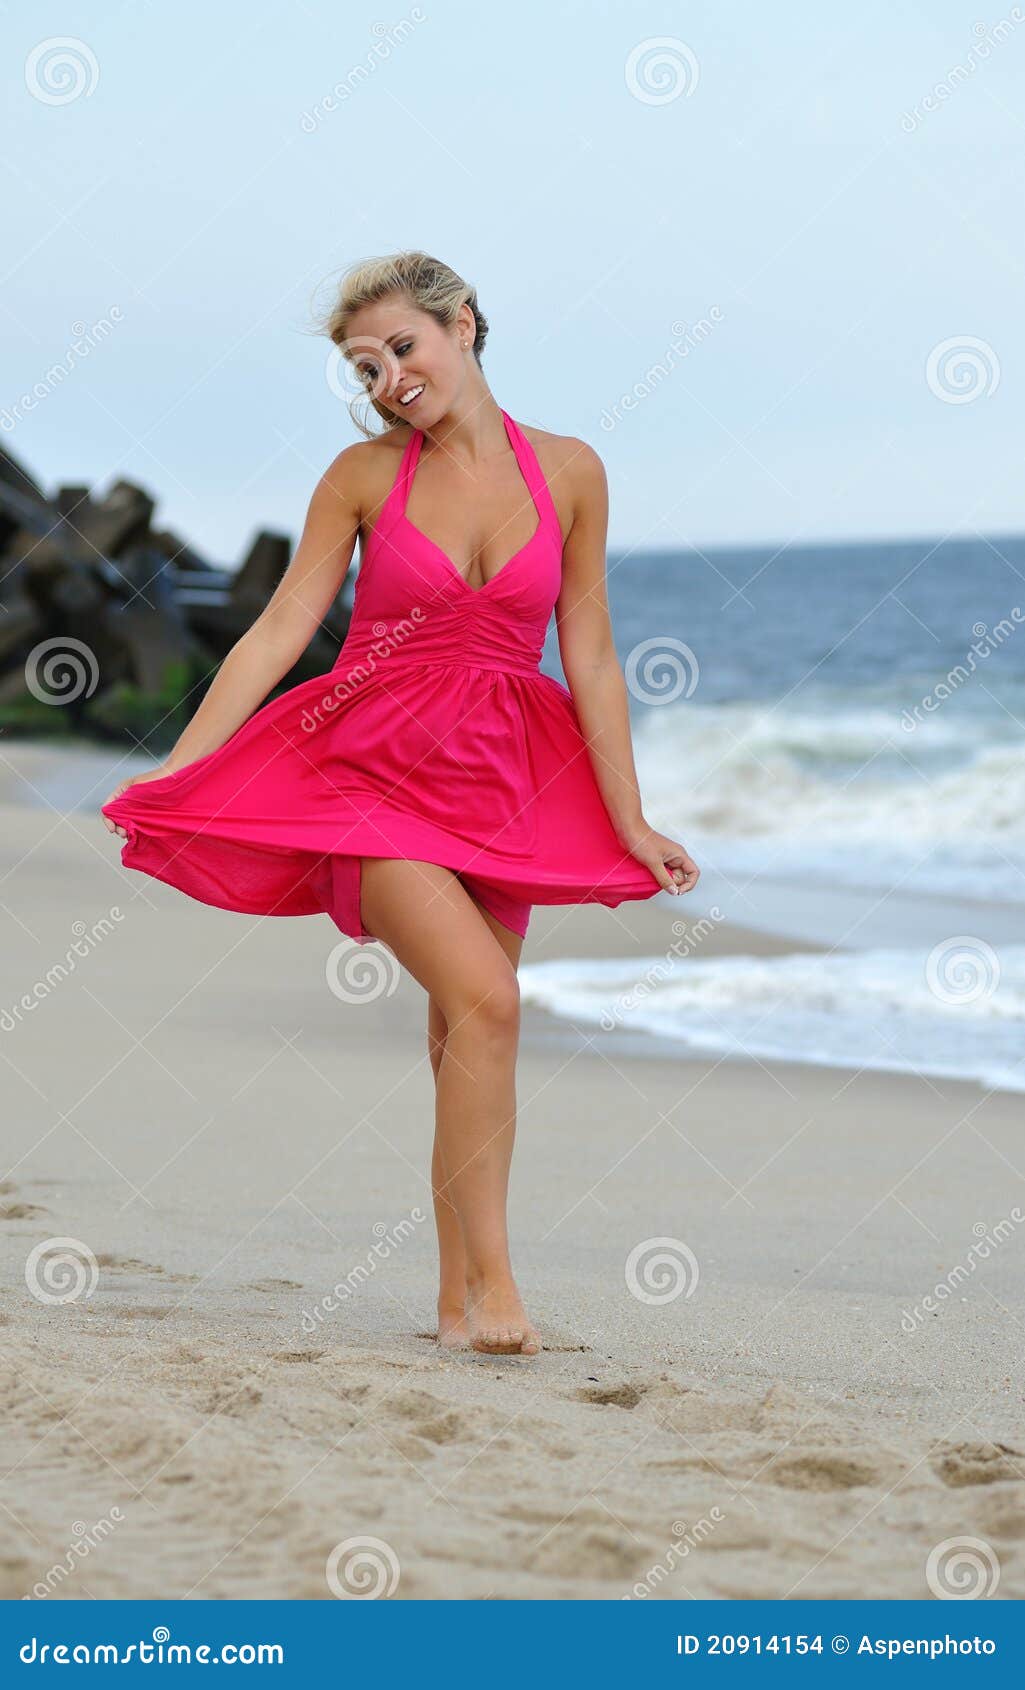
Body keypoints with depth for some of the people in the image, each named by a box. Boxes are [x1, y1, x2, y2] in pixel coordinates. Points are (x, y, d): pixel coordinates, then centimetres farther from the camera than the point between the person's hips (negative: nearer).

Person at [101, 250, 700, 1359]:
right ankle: (491, 1281, -20)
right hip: (374, 769, -3)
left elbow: (589, 656, 6)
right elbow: (279, 632, -1)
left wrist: (630, 822, 5)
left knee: (463, 1039, 6)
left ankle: (458, 1298, 16)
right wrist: (174, 771, -8)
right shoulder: (364, 475, -1)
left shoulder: (569, 473, 3)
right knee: (484, 998, -21)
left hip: (499, 788, 3)